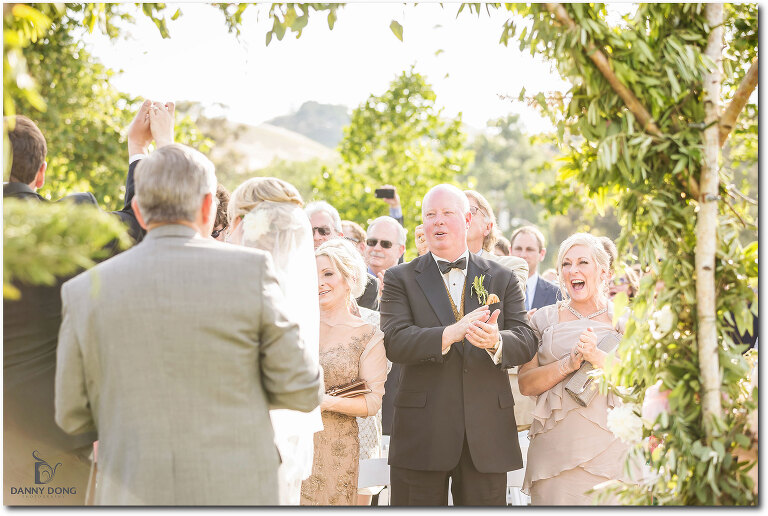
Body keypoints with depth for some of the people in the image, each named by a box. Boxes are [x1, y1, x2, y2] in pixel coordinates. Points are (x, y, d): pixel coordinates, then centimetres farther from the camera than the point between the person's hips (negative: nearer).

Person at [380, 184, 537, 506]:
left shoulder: (502, 279, 12)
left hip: (487, 433, 2)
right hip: (423, 432, -1)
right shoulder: (400, 279, 6)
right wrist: (451, 334, -25)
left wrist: (496, 342, -23)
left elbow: (526, 342, 1)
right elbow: (394, 342, -10)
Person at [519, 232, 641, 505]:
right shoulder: (544, 318, 10)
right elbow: (526, 384, 2)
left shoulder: (624, 319, 7)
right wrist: (568, 363, -13)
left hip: (609, 448, -1)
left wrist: (597, 357, -17)